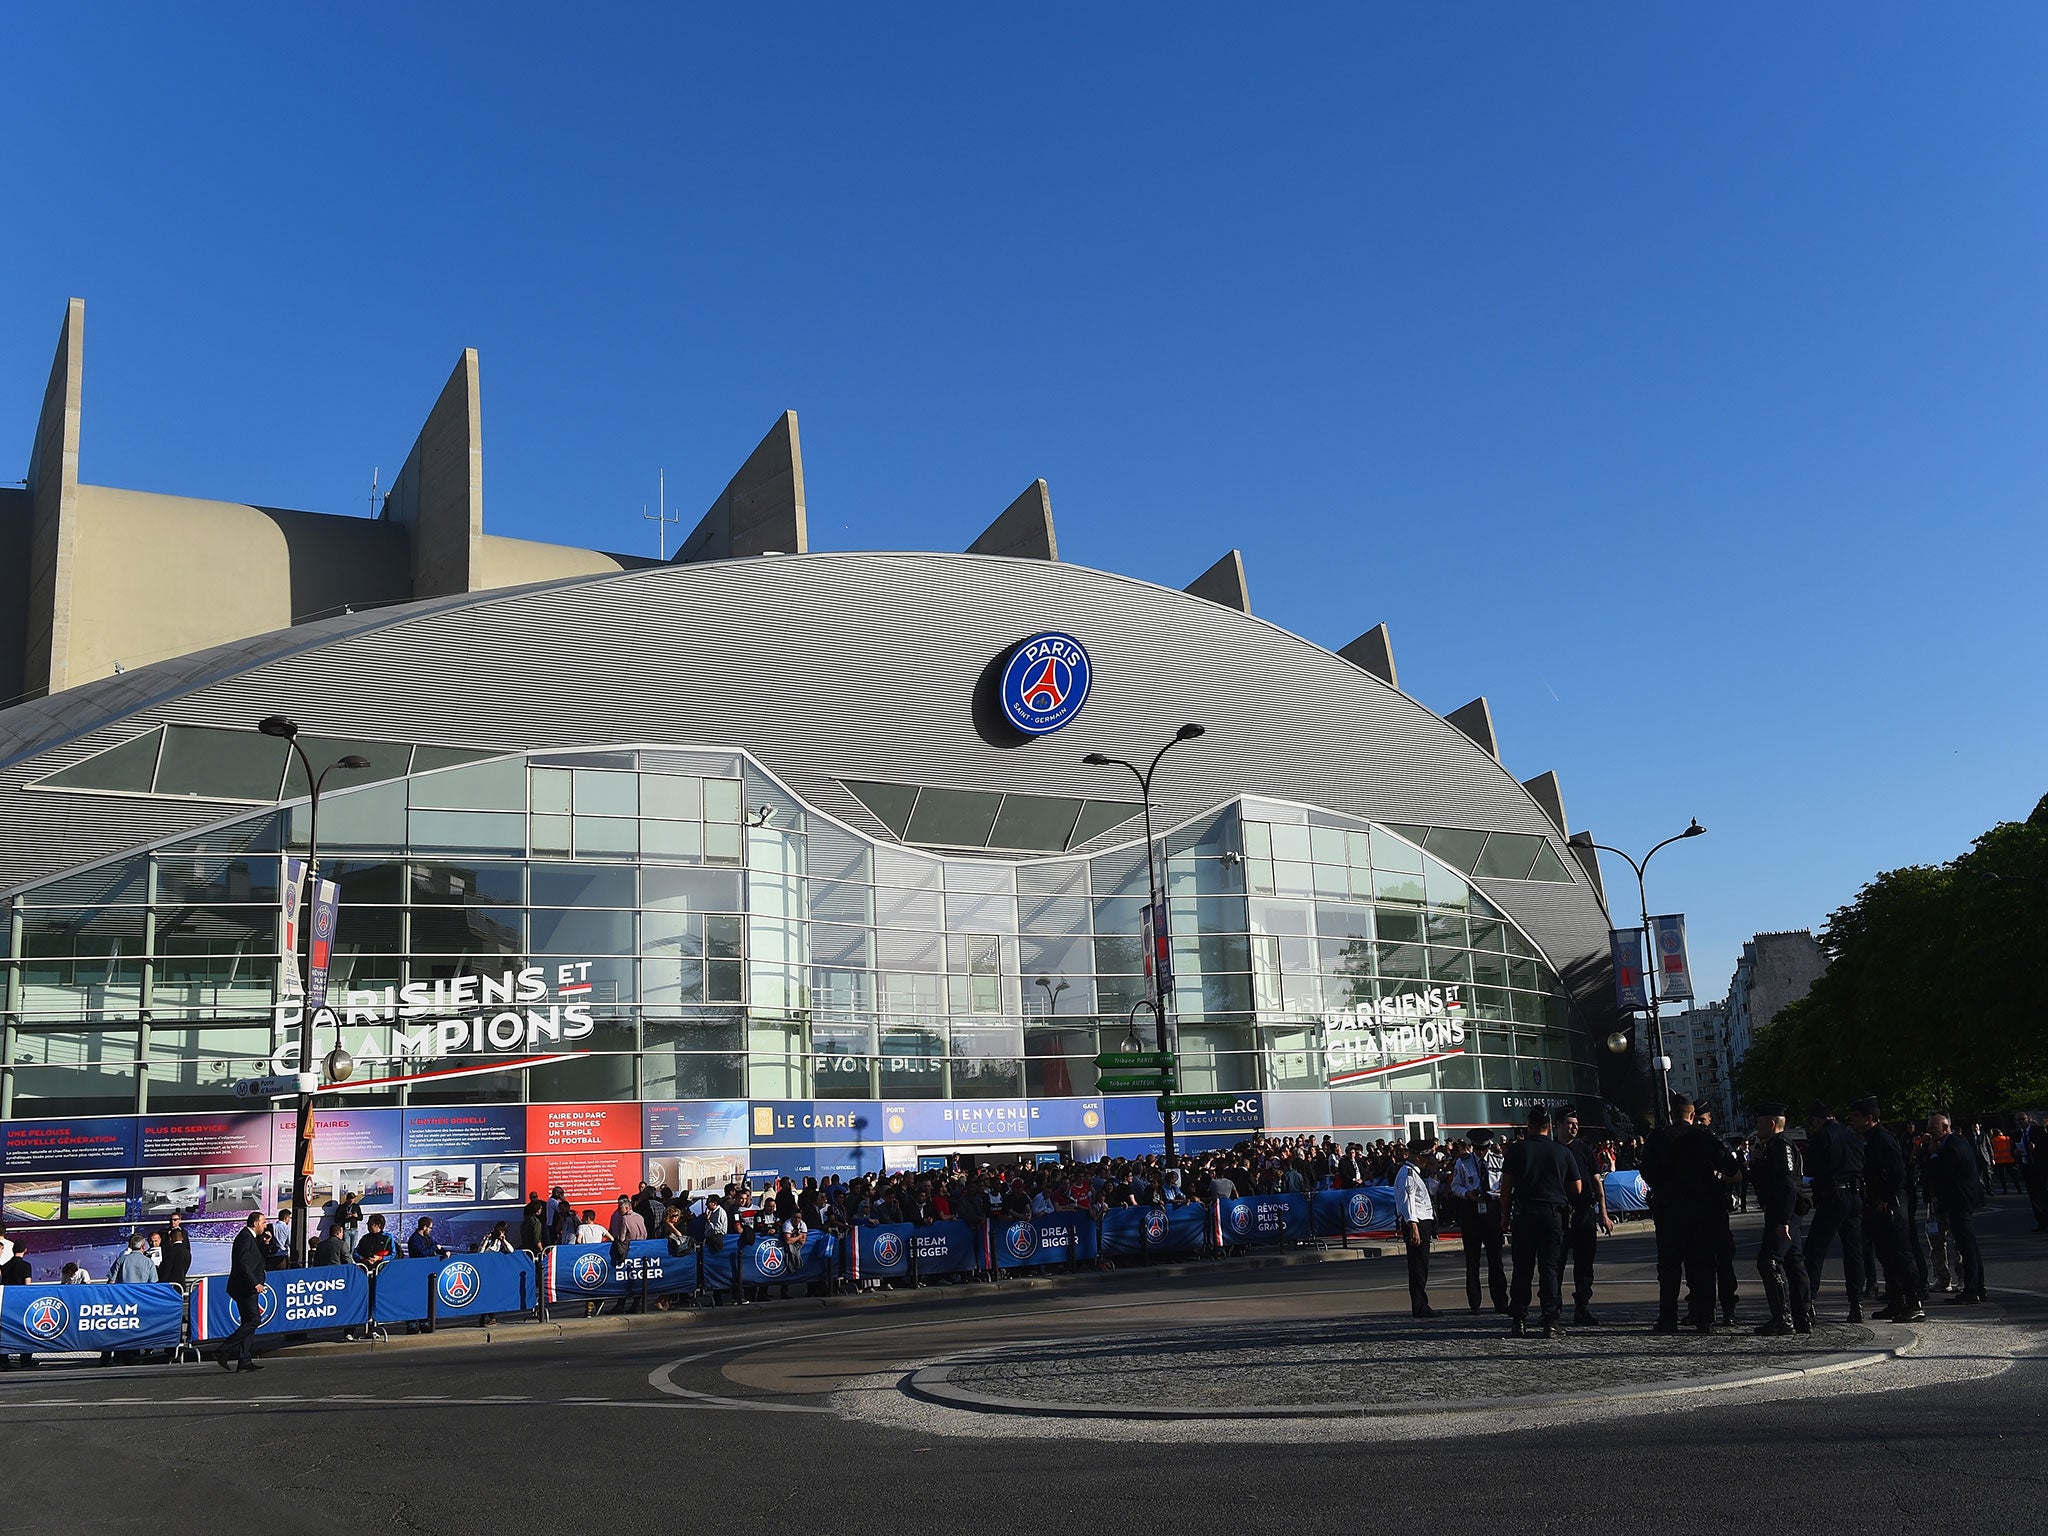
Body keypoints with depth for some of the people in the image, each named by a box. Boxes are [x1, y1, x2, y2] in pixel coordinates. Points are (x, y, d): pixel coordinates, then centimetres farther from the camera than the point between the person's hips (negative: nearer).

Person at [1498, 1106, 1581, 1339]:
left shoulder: (1517, 1149, 0)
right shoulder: (1562, 1152, 4)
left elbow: (1505, 1186, 0)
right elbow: (1576, 1188, 10)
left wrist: (1506, 1214, 8)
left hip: (1524, 1214, 0)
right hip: (1553, 1214, 1)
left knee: (1522, 1268, 6)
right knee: (1549, 1268, 3)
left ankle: (1519, 1320, 6)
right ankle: (1550, 1322, 0)